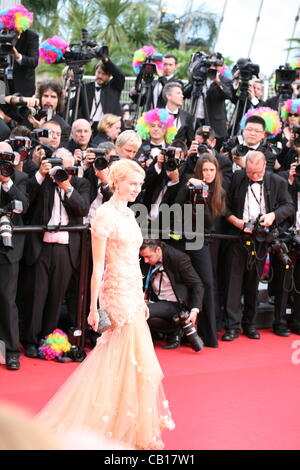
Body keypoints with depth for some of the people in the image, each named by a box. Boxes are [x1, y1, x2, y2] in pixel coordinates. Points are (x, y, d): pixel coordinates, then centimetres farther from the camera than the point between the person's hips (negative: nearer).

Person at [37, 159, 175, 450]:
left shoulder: (128, 214, 12)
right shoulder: (105, 215, -13)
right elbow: (98, 266, -14)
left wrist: (142, 299, 17)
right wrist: (93, 308, -14)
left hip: (133, 293, 8)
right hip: (118, 293, -8)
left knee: (115, 359, 11)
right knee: (140, 364, -2)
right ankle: (142, 433, 10)